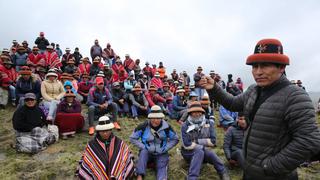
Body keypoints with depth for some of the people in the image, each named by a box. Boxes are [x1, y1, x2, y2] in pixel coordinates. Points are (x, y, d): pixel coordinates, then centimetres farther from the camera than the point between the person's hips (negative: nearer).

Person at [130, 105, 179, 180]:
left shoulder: (166, 127, -11)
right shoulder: (144, 126, -14)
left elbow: (175, 139, 1)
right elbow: (132, 138, -5)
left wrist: (165, 148, -9)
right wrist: (143, 147, -15)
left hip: (161, 153, 1)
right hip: (147, 152, 0)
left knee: (162, 166, -24)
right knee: (143, 151, -31)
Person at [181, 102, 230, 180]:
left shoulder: (209, 123, -3)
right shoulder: (185, 126, -12)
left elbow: (213, 141, -10)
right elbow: (187, 145, -20)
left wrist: (197, 141, -13)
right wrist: (202, 146, -14)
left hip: (203, 152, 2)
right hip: (189, 153, -2)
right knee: (199, 151, -33)